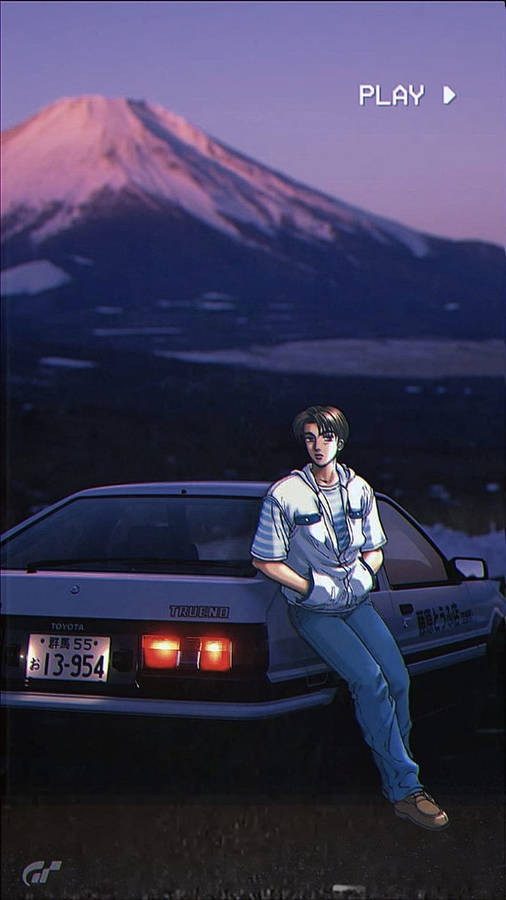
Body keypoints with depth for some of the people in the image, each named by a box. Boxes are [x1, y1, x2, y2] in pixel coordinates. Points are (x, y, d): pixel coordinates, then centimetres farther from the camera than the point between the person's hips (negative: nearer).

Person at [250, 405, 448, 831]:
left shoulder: (359, 490, 6)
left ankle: (395, 777, 3)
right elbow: (264, 561, -4)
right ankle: (406, 788, -18)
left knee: (398, 679, -14)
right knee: (370, 680, -22)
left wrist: (364, 571, -2)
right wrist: (311, 587, -11)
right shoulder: (285, 495, -8)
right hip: (313, 613, -5)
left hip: (356, 601, 5)